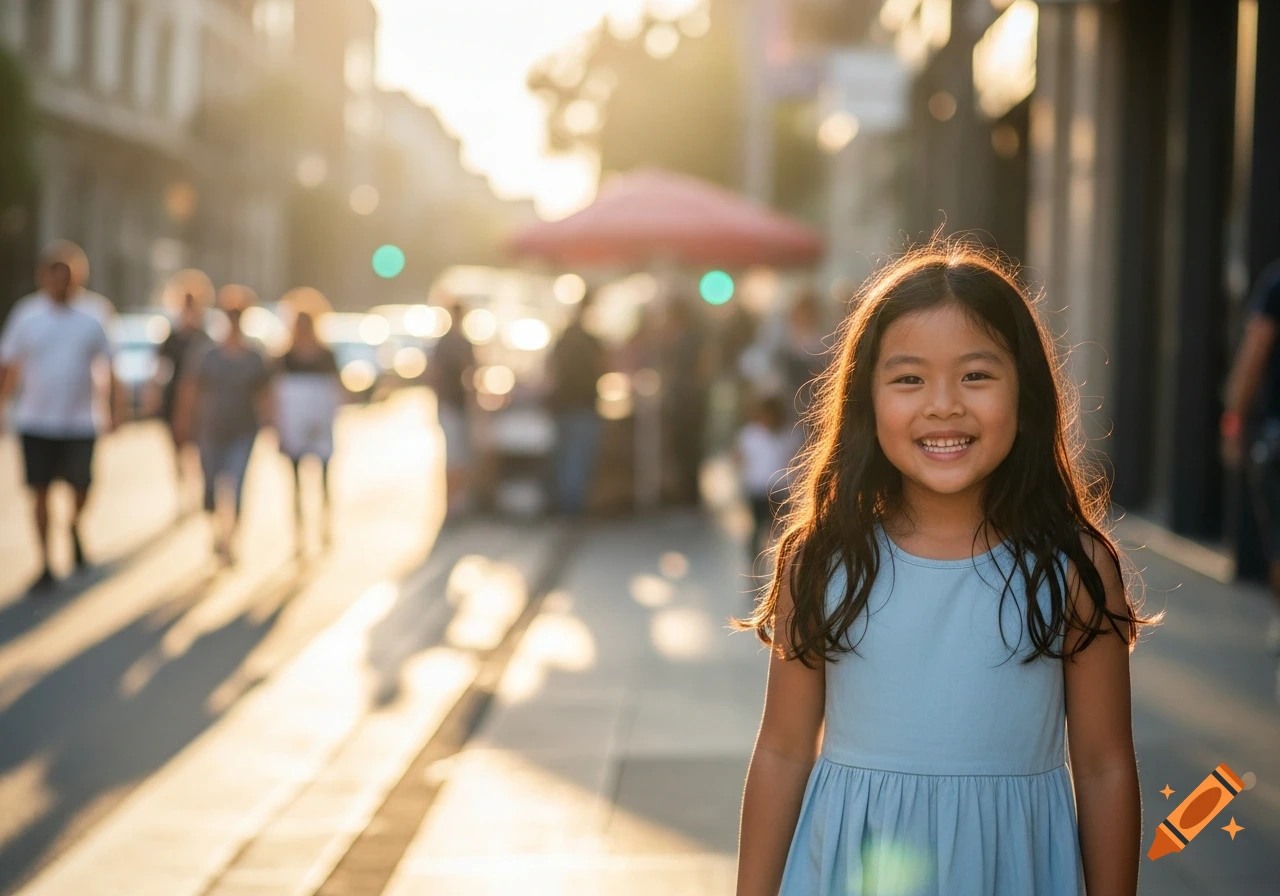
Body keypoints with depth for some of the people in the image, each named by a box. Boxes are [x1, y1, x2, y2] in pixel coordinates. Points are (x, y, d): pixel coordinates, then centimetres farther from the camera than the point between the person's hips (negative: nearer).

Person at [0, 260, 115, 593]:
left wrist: (108, 411, 5)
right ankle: (46, 567, 7)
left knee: (81, 490, 3)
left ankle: (75, 528, 38)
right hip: (36, 424, -1)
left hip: (79, 424, 1)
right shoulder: (27, 322, 2)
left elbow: (108, 370, 11)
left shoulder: (90, 324, 4)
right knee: (41, 492, -1)